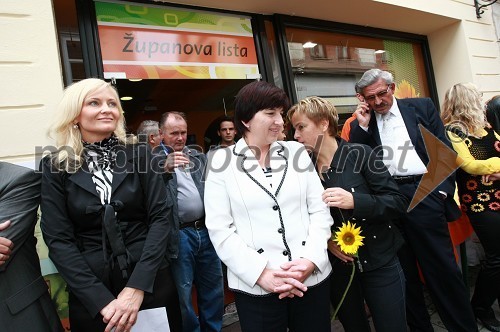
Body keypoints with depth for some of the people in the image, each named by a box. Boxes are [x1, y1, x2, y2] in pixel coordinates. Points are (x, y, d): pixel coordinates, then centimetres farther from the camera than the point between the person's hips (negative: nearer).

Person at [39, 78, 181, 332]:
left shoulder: (139, 154, -2)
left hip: (151, 283, 1)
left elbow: (161, 217, -6)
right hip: (90, 293, 0)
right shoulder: (55, 166, -2)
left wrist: (137, 287, -15)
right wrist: (101, 300, -14)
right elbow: (58, 239, -6)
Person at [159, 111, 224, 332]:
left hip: (206, 229, 5)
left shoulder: (198, 156, 12)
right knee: (183, 294, 10)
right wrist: (164, 168, -26)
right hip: (179, 234, -4)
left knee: (213, 289, 16)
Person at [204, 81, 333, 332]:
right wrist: (262, 274, -13)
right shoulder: (221, 160, -2)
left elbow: (320, 210, 3)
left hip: (312, 279, 3)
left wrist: (311, 260, -10)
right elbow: (219, 229, -6)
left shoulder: (296, 151, 5)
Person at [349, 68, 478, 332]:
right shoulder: (361, 124, 10)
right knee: (402, 271, 11)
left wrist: (443, 189, -3)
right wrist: (362, 124, -5)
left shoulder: (421, 107, 8)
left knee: (442, 267, 4)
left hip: (423, 194, -1)